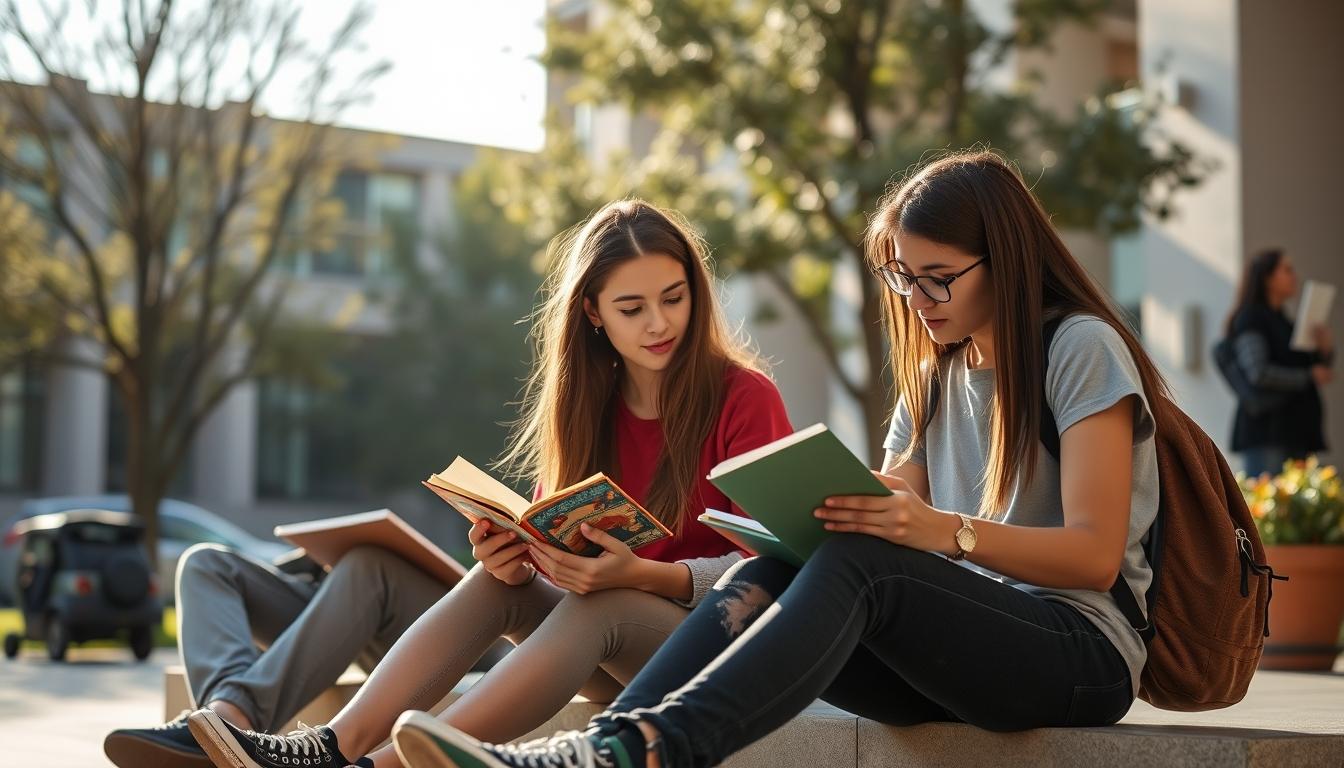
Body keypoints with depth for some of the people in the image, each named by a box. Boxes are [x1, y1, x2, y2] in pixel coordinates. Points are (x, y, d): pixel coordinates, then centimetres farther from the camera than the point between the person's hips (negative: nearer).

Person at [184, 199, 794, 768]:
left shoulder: (744, 398, -10)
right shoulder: (587, 405, 6)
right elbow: (548, 538, 5)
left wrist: (641, 574, -31)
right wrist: (517, 558, -20)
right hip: (619, 667, 5)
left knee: (598, 606, -33)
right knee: (499, 580, -20)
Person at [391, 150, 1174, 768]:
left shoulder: (1081, 347, -3)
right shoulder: (934, 376, 20)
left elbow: (1097, 553, -12)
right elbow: (898, 517, 10)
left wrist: (947, 530, -27)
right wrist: (832, 513, -13)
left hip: (1083, 652, -6)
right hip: (955, 649, 6)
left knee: (859, 568, -34)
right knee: (765, 575, -22)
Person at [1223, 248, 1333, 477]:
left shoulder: (1283, 322, 20)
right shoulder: (1249, 319, -5)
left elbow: (1318, 369, 24)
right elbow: (1259, 372, -19)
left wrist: (1324, 349, 2)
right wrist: (1308, 376, -9)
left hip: (1295, 430, 9)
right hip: (1265, 432, -9)